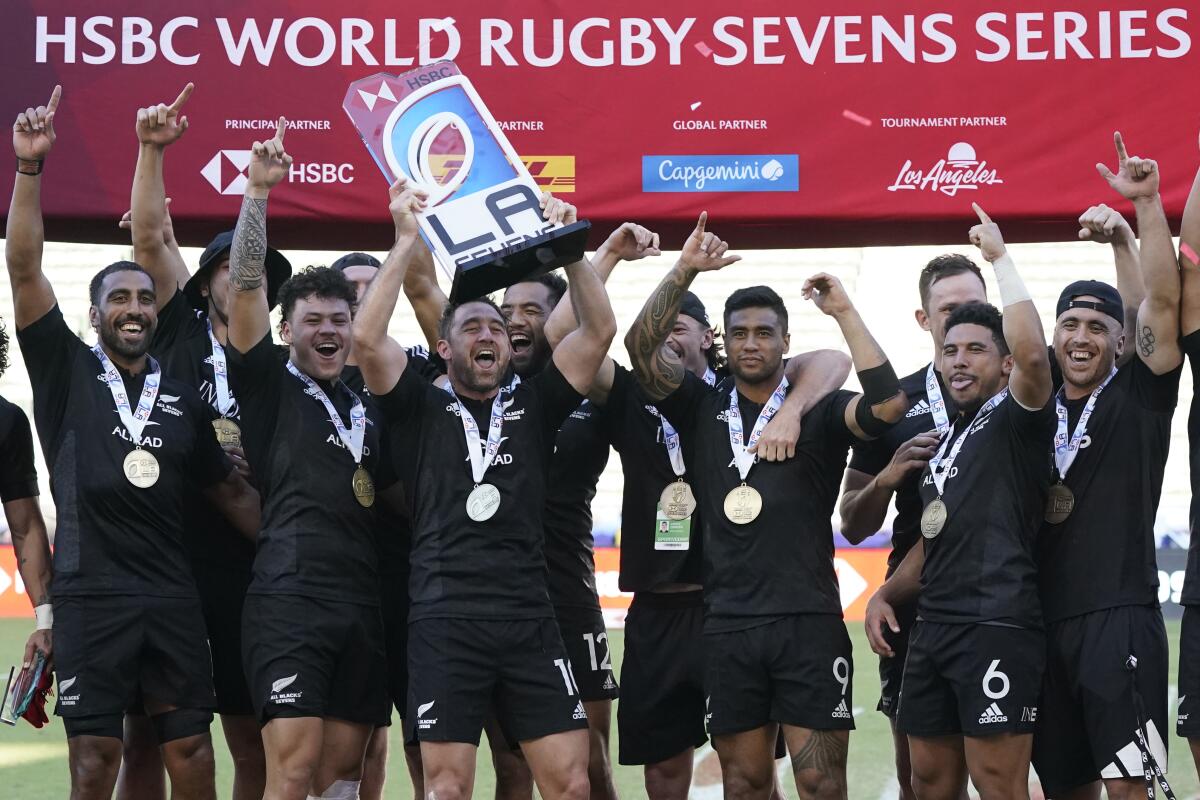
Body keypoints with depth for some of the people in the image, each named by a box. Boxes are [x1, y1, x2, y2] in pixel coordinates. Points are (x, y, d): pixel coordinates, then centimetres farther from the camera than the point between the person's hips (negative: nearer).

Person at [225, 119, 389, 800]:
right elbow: (246, 285, -4)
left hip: (363, 602, 6)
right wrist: (258, 190, -14)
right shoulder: (271, 385, 5)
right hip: (290, 598, -6)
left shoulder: (367, 402, 19)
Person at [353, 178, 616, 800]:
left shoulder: (534, 405, 15)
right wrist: (407, 241, -5)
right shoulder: (422, 410, 8)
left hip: (530, 619, 2)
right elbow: (366, 338, -7)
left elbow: (599, 330, 8)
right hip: (446, 620, -2)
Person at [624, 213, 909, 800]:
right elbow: (641, 346, 0)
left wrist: (844, 312, -12)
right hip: (727, 626, 3)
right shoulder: (702, 410, 10)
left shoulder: (819, 413, 3)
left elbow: (888, 403, -15)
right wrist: (684, 271, -8)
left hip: (809, 623, -3)